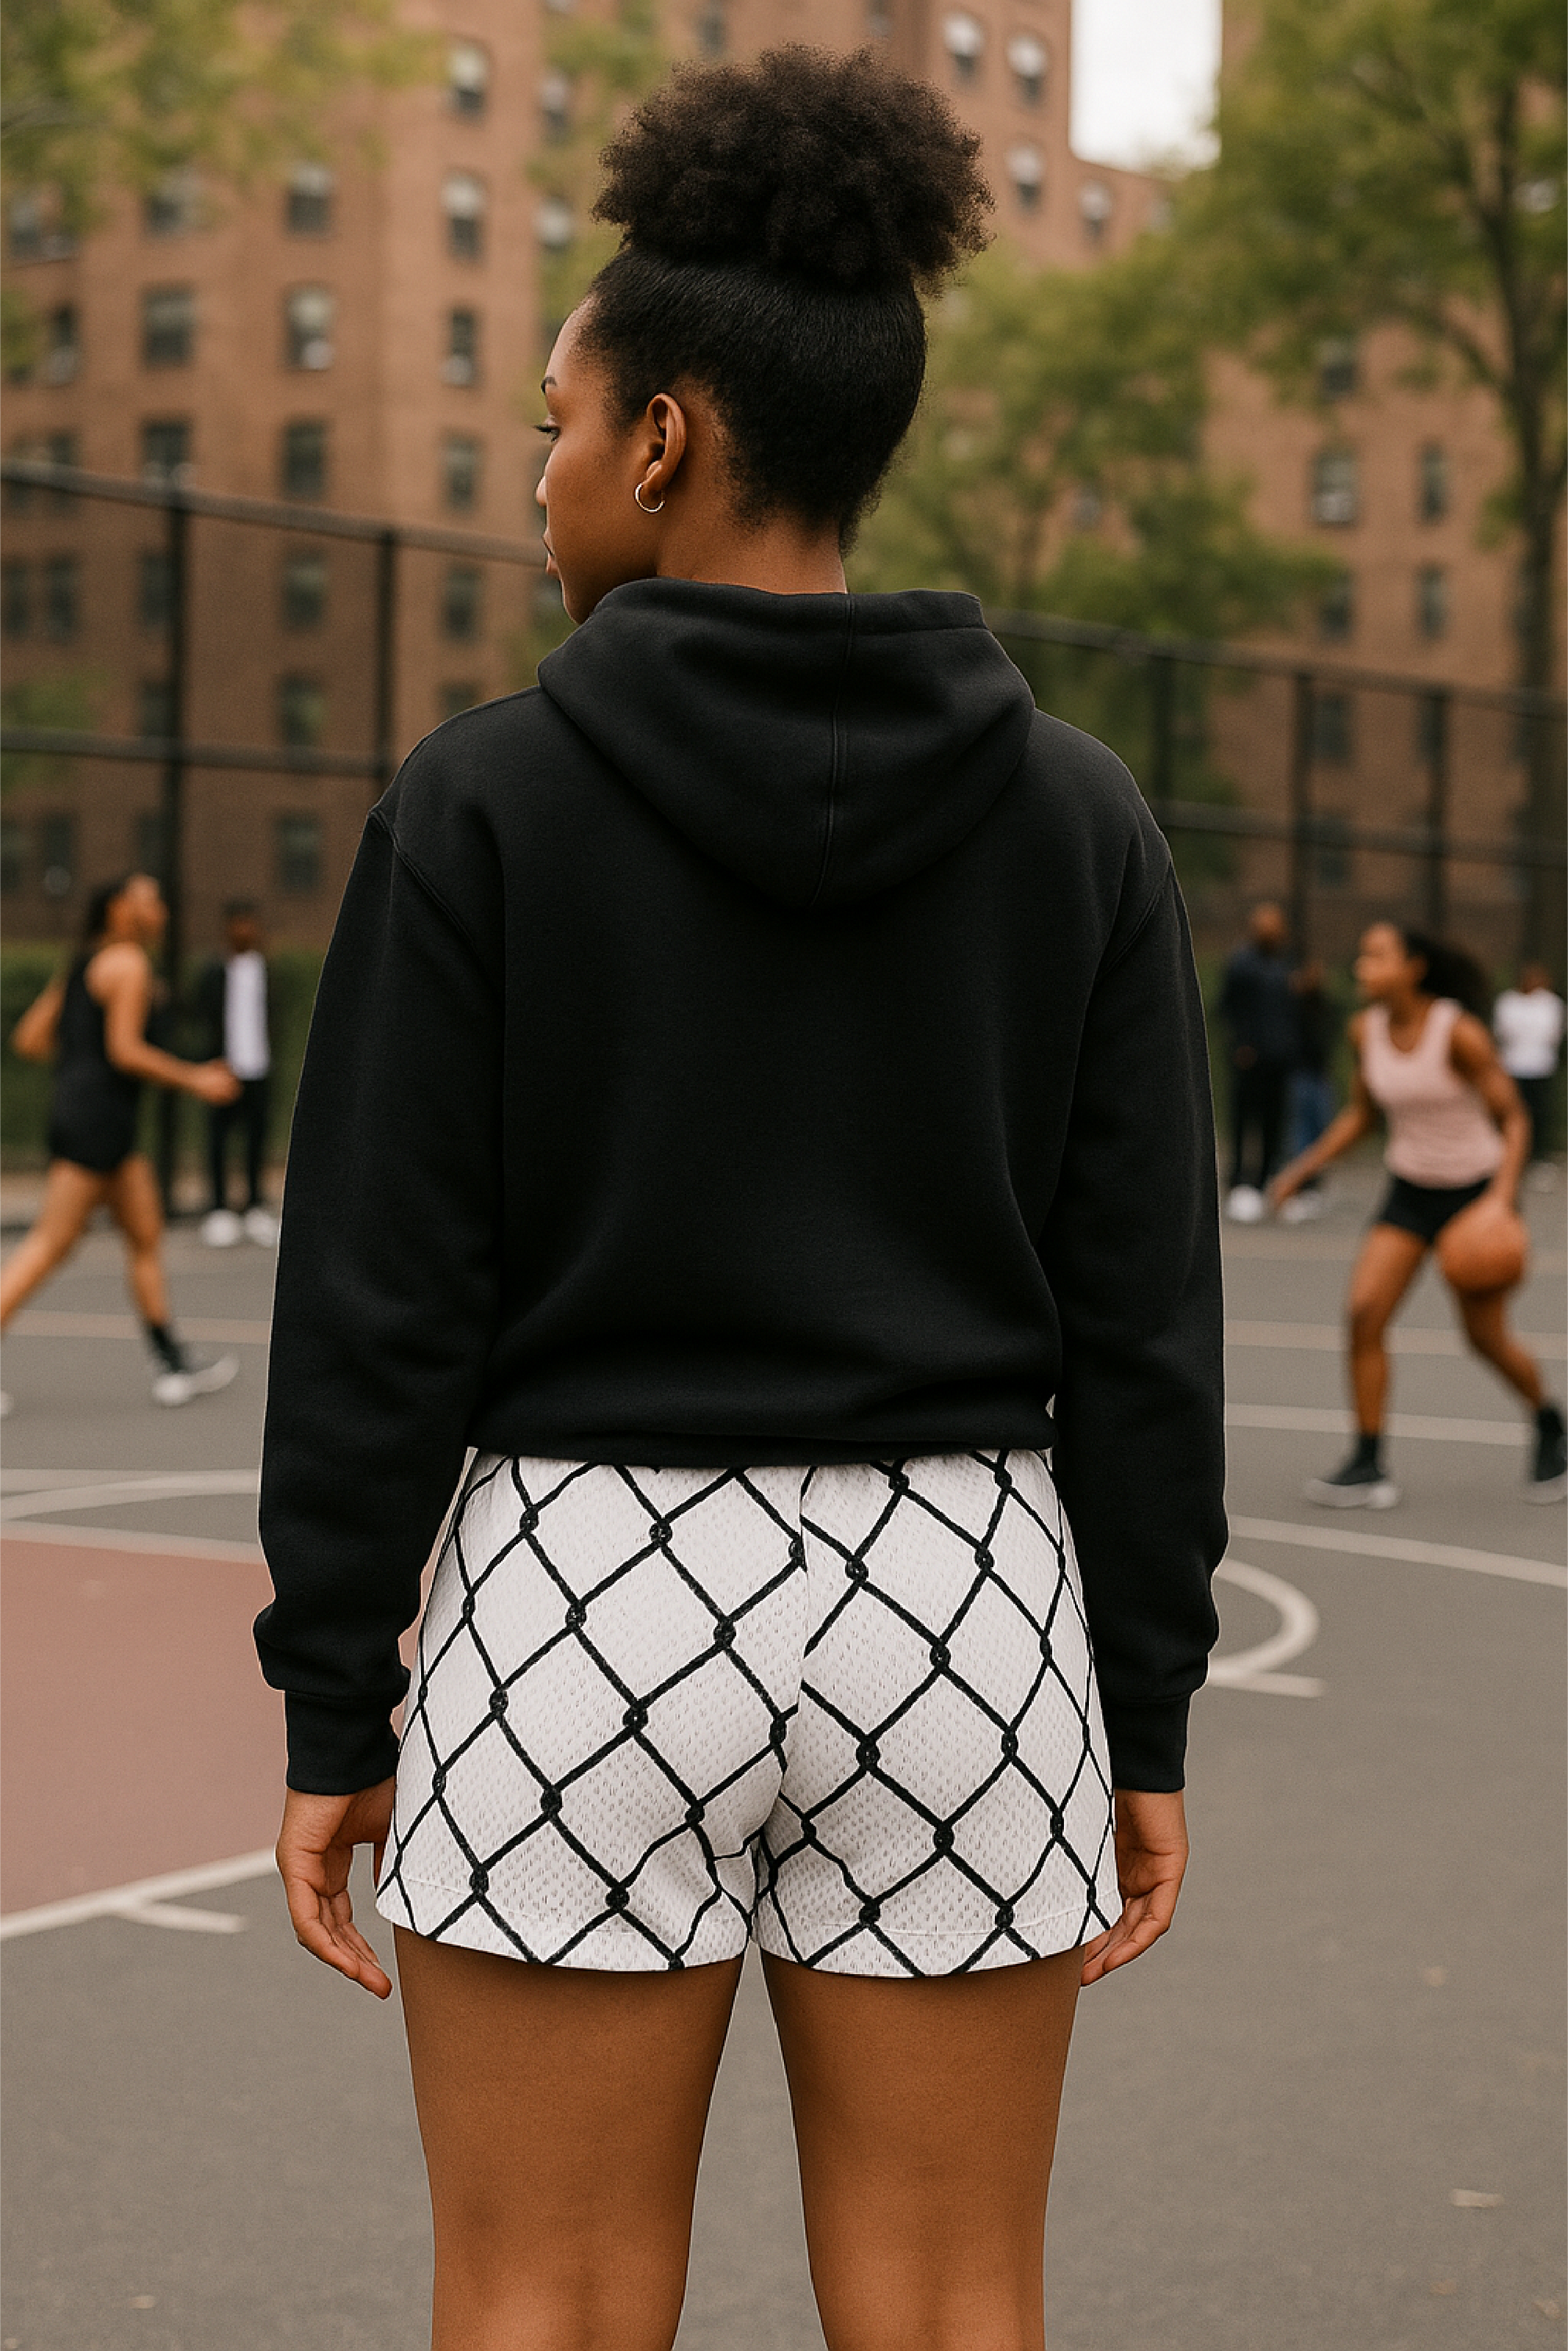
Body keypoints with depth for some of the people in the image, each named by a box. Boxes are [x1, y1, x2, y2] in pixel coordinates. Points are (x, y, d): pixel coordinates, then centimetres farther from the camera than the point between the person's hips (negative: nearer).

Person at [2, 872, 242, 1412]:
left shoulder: (84, 965, 19)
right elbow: (125, 1051, -18)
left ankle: (173, 1366, 15)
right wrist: (195, 1080, -10)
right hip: (97, 1115, -10)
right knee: (50, 1243, -10)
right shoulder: (127, 963, -9)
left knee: (146, 1236, 12)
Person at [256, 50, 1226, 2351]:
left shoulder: (487, 797, -7)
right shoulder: (1074, 809, 0)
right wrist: (1147, 1726, 6)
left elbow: (381, 1300, -8)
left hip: (589, 1621, -2)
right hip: (951, 1624, 3)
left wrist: (332, 1713, 0)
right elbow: (1140, 1317, 0)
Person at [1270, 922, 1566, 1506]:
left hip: (1476, 1190, -5)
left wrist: (1503, 1195, -26)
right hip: (1410, 1190, 5)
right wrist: (1306, 1166, 4)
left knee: (1486, 1338, 2)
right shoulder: (1366, 1030, -3)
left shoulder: (1460, 1032, -20)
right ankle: (1367, 1466, -8)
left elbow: (1513, 1117, -14)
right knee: (1364, 1312, -13)